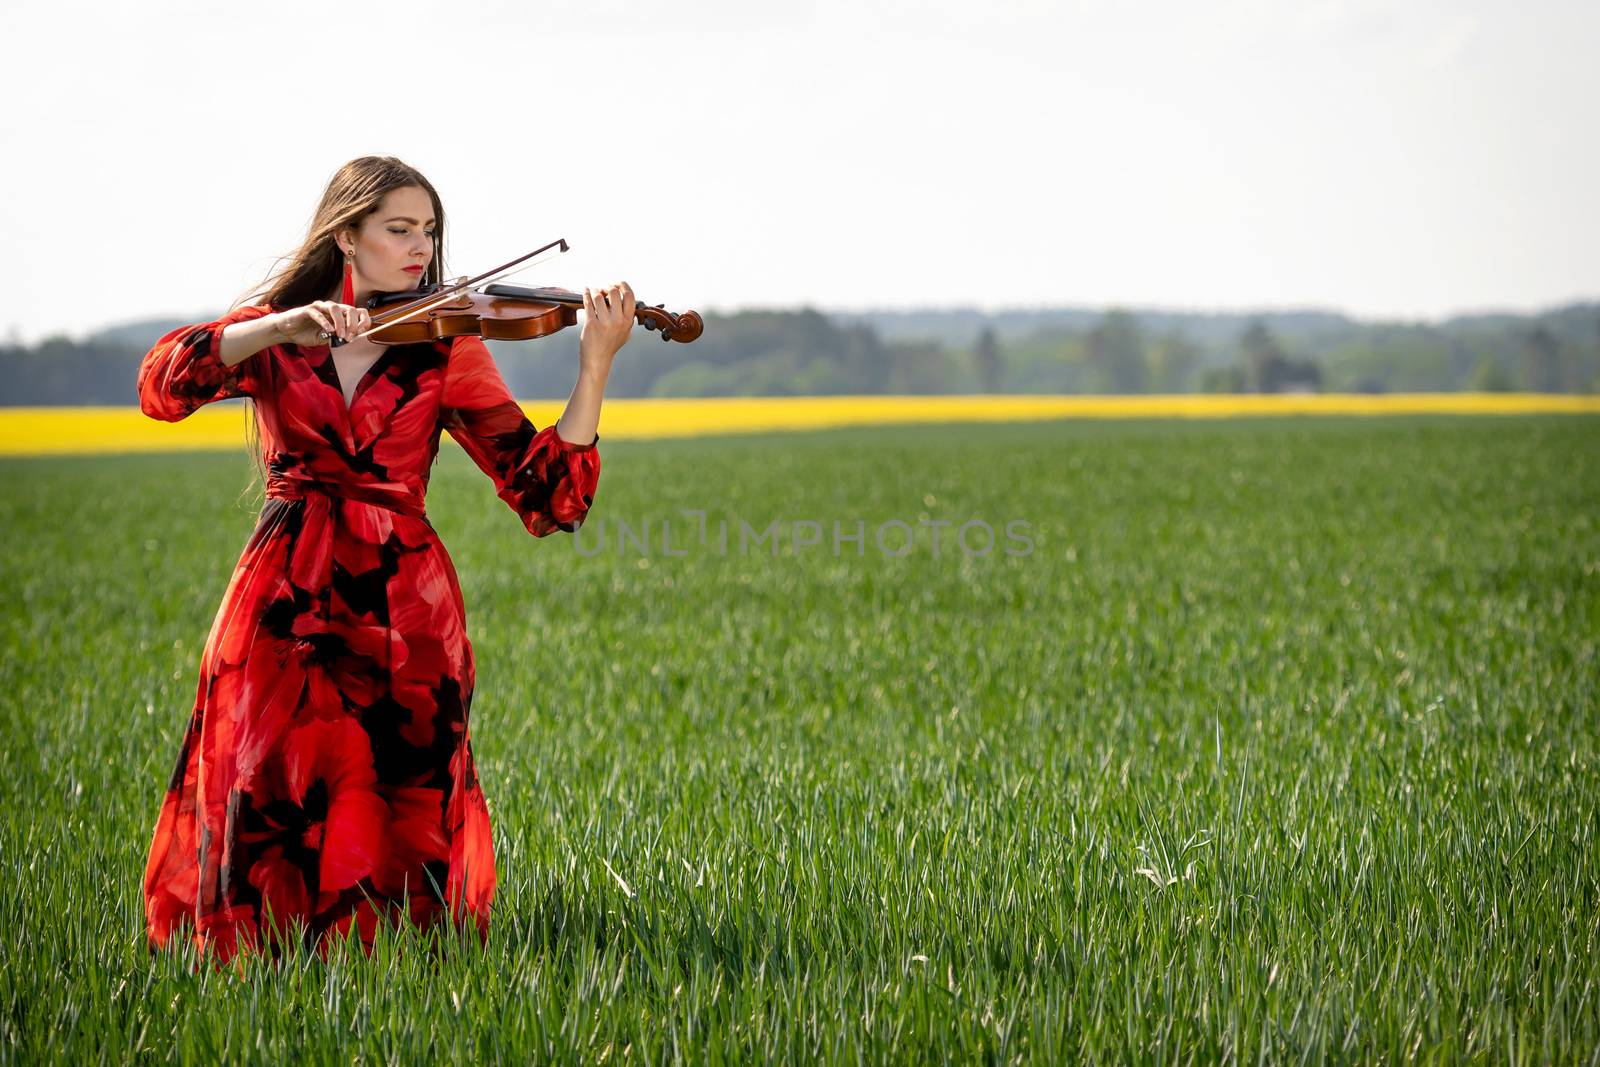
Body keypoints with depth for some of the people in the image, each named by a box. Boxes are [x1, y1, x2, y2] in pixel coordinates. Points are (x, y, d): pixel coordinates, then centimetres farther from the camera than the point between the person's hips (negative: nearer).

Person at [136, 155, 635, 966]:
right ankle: (253, 942, 26)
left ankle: (378, 935, 28)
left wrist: (596, 364, -13)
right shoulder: (269, 334, 7)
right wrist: (282, 331, -24)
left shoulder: (446, 351, 5)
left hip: (401, 616, 0)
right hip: (283, 604, 0)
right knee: (262, 822, -2)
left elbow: (549, 496, -3)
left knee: (397, 824, -1)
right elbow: (162, 385, -12)